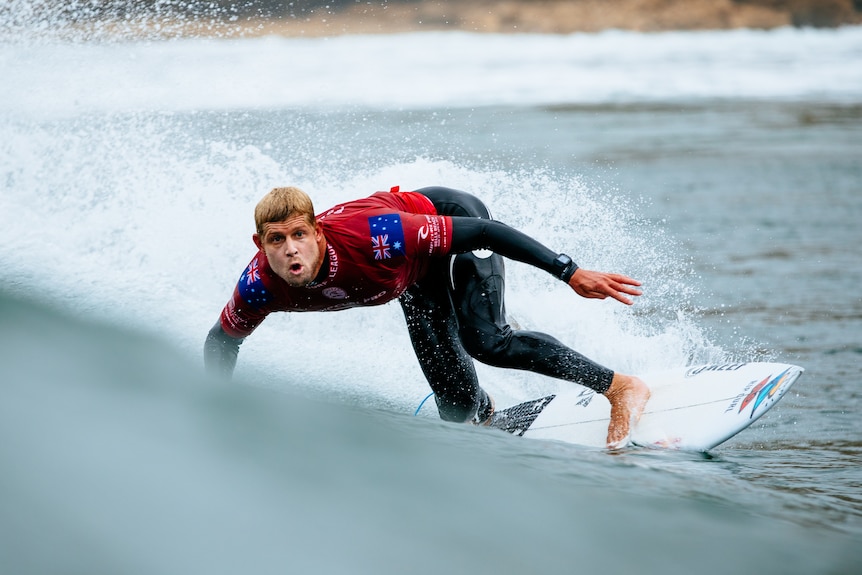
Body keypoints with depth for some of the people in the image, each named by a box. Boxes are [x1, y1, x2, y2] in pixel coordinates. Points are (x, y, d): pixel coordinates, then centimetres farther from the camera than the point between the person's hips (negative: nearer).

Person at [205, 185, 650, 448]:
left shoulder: (370, 238, -43)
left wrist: (572, 274, -36)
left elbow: (483, 231, -36)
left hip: (455, 219, -5)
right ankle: (489, 416, 37)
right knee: (458, 401, -1)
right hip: (416, 276, 5)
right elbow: (222, 341, -5)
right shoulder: (261, 287, -29)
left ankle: (622, 388, -15)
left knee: (487, 342, -27)